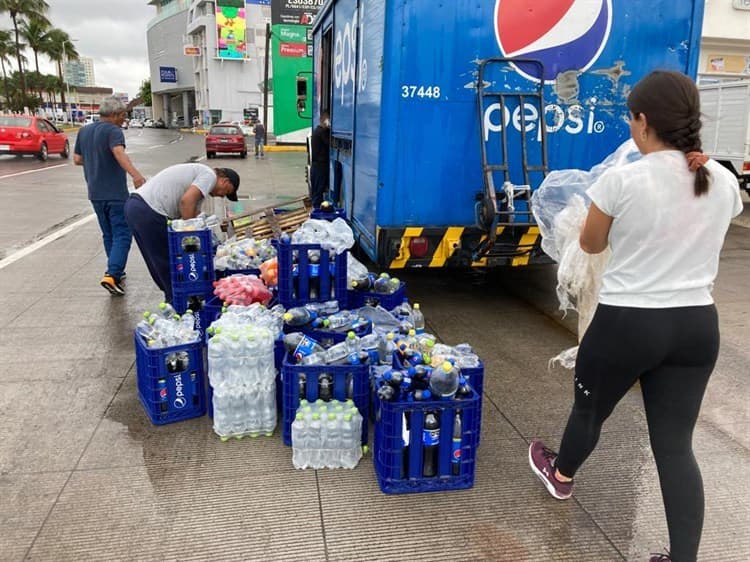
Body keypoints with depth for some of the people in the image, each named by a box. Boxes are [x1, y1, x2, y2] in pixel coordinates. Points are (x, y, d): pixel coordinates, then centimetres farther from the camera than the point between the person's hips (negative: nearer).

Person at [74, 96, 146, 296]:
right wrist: (135, 174, -45)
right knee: (122, 235, -6)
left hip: (95, 193, 8)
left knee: (109, 234, 18)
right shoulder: (113, 131, -11)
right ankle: (112, 275, -18)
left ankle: (116, 271, 26)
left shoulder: (84, 131, 12)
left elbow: (77, 159, 16)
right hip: (115, 193, -7)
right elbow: (119, 153, -31)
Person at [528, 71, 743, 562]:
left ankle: (561, 474, 49)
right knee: (676, 443, 12)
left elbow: (590, 244, 0)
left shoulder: (623, 180, -16)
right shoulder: (724, 182, 1)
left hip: (626, 323, -4)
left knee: (590, 409, 22)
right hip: (697, 324, 5)